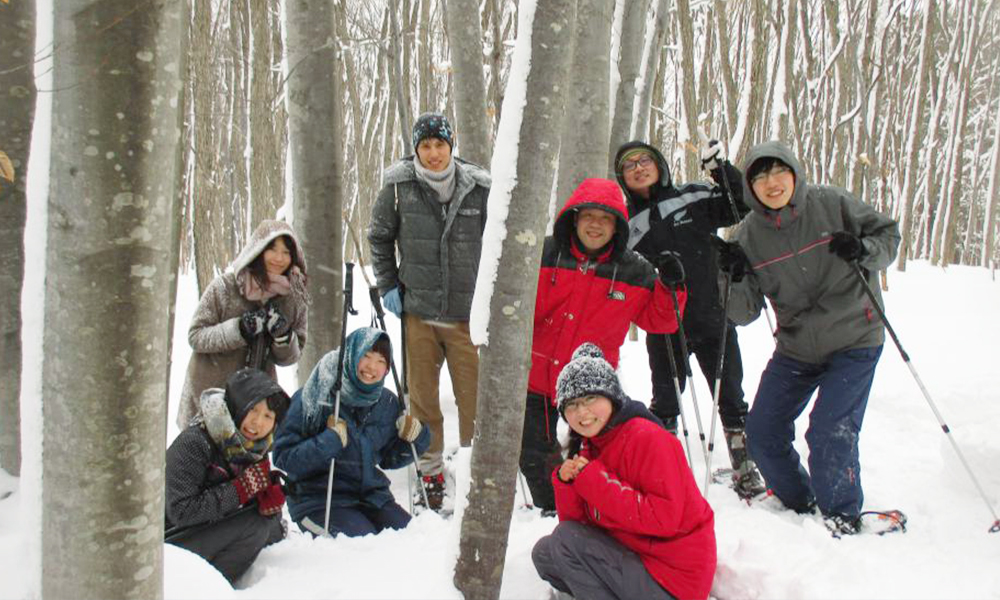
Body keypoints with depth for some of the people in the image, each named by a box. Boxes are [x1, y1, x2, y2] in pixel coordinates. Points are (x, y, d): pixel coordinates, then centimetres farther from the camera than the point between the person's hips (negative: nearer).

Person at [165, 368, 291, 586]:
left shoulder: (255, 446, -2)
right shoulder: (192, 443, -23)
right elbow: (181, 512, -27)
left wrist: (270, 498, -21)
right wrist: (241, 488, -29)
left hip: (211, 527, 8)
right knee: (254, 525, -22)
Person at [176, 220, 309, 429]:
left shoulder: (295, 296, -1)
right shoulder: (225, 286, -11)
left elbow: (290, 357, 5)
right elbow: (195, 336, -9)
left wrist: (284, 336, -17)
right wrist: (238, 329, -23)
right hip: (210, 394, -2)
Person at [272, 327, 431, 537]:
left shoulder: (388, 404, 5)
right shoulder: (315, 398, -11)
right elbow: (284, 459, -15)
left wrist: (412, 439, -1)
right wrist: (330, 441, -26)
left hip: (372, 495, 5)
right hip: (317, 501, -5)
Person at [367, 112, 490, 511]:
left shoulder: (480, 188, -3)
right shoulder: (398, 186, -2)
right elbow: (379, 237, 11)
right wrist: (388, 286, 5)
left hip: (468, 312, -1)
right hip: (417, 312, 1)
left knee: (475, 395, 1)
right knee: (422, 396, 9)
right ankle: (430, 472, 24)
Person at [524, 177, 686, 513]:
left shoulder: (634, 272, -1)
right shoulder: (544, 255, -5)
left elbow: (658, 319, 4)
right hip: (535, 378, 1)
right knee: (533, 457, 15)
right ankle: (549, 511, 39)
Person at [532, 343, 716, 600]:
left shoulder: (646, 437, -18)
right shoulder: (588, 446, 7)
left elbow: (665, 518, -27)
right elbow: (574, 520, 4)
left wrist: (595, 481, -24)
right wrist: (566, 482, -15)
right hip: (629, 554, 9)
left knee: (566, 539, -18)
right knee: (544, 553, 5)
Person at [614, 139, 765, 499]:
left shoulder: (694, 198, 2)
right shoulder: (626, 224, 3)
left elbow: (743, 207, 5)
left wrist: (723, 170, -7)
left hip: (713, 318, 0)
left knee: (731, 401, 7)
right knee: (665, 405, 9)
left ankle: (746, 473, 18)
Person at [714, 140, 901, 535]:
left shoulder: (833, 204, -11)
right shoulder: (750, 235, -6)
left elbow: (888, 234, 1)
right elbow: (744, 313, -6)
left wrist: (864, 250, -21)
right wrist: (735, 278, -26)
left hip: (854, 340, -4)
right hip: (796, 348, 4)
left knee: (830, 433, -15)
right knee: (761, 432, 4)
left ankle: (842, 518, 11)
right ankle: (798, 502, 31)